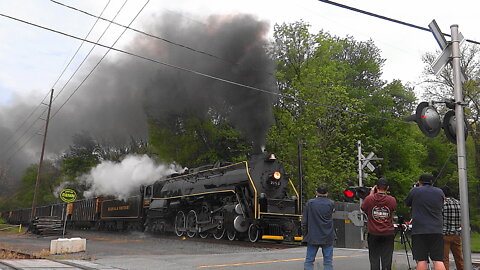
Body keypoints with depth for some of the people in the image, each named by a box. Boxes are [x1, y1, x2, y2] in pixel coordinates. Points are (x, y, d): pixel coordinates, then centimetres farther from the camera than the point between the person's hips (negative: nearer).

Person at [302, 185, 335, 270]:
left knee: (309, 260, 7)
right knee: (328, 261, 8)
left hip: (313, 236, 0)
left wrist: (305, 233, 8)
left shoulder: (310, 203, -5)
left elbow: (304, 220, -3)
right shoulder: (330, 203, -5)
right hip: (327, 237, 0)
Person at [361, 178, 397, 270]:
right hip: (388, 234, 0)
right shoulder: (392, 200, -10)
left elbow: (363, 208, 9)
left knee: (374, 259, 6)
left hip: (373, 234, 0)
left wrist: (371, 194, 13)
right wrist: (384, 194, 12)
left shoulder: (369, 199, -11)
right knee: (387, 260, 7)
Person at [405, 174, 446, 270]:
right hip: (437, 230, 3)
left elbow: (406, 204, 15)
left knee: (421, 260, -1)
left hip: (419, 230, -2)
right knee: (438, 260, 1)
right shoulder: (440, 192, 9)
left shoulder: (415, 191, 0)